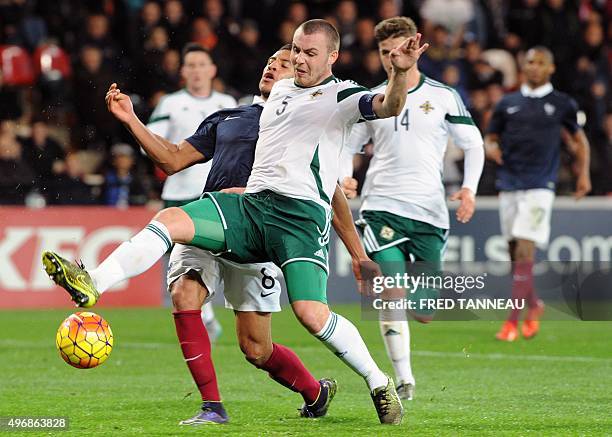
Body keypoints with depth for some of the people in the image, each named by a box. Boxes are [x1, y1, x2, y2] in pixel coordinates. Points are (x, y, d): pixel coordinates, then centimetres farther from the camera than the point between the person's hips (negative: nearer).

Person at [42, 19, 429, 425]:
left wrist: (401, 72, -37)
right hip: (250, 204, 6)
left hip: (303, 215, -6)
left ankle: (381, 385, 0)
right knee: (169, 220, -16)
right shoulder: (280, 90, 23)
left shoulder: (341, 96, 2)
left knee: (312, 315, -19)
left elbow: (387, 107, -18)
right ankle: (92, 285, -25)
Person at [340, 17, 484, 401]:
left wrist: (469, 187, -7)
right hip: (382, 207, 0)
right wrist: (344, 177, -4)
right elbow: (348, 145, 16)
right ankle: (404, 379, -12)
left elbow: (473, 143, 8)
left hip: (429, 210, 0)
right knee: (391, 293, -17)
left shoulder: (443, 96, 4)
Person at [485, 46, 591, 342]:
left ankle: (513, 320, -17)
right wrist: (491, 149, -7)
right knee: (514, 251, 8)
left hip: (539, 186, -4)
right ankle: (533, 305, 31)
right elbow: (490, 138, 17)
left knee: (524, 249, -15)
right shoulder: (507, 104, 11)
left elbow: (580, 139, 18)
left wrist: (583, 174, 7)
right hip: (509, 185, 4)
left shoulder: (562, 104, 6)